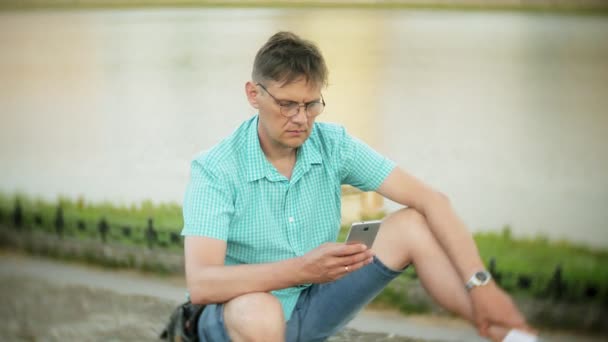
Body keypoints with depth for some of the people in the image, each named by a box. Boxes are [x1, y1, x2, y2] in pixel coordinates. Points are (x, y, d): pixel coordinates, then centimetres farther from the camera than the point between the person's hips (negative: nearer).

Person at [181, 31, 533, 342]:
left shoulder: (333, 145, -8)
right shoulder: (215, 170, -20)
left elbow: (431, 200, -11)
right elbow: (201, 284, -31)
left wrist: (480, 283, -24)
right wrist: (302, 270, -44)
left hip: (315, 307, 4)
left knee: (411, 225, -12)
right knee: (258, 313, -41)